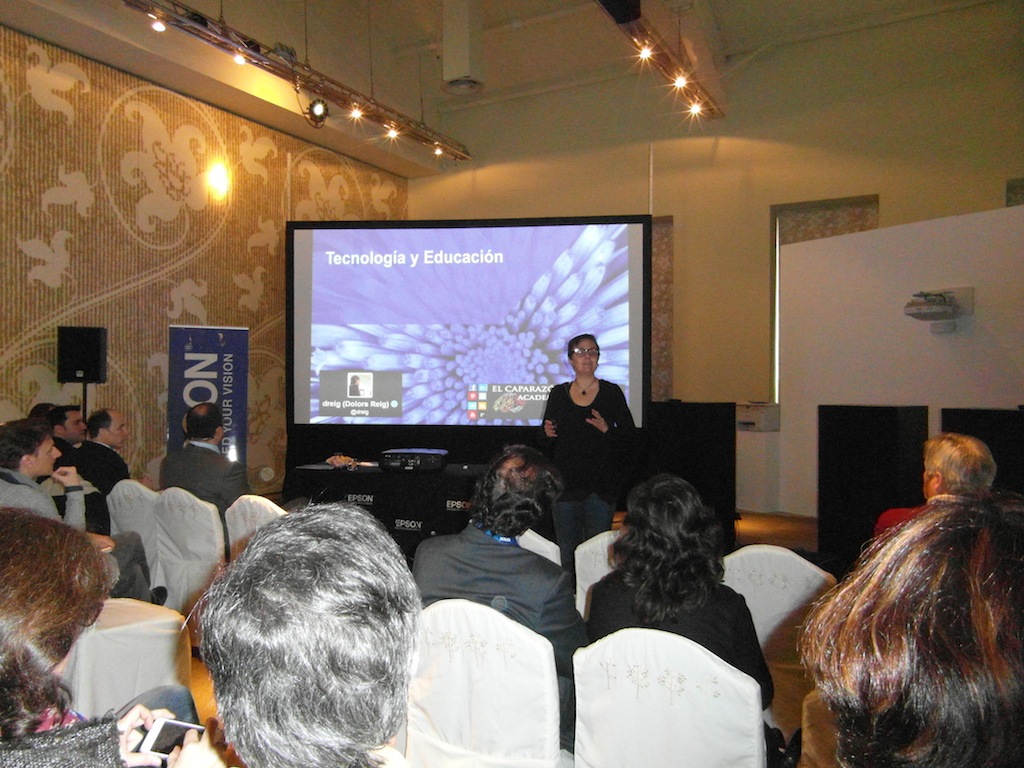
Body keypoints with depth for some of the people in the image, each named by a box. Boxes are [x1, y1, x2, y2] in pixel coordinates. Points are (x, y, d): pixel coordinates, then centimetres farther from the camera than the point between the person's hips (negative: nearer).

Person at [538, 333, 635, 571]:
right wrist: (547, 434, -12)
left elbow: (629, 436, 1)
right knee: (565, 551, 5)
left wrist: (607, 429, -17)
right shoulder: (558, 393, 6)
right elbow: (545, 442, 10)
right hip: (565, 483, 2)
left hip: (601, 486, -1)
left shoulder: (611, 392, 1)